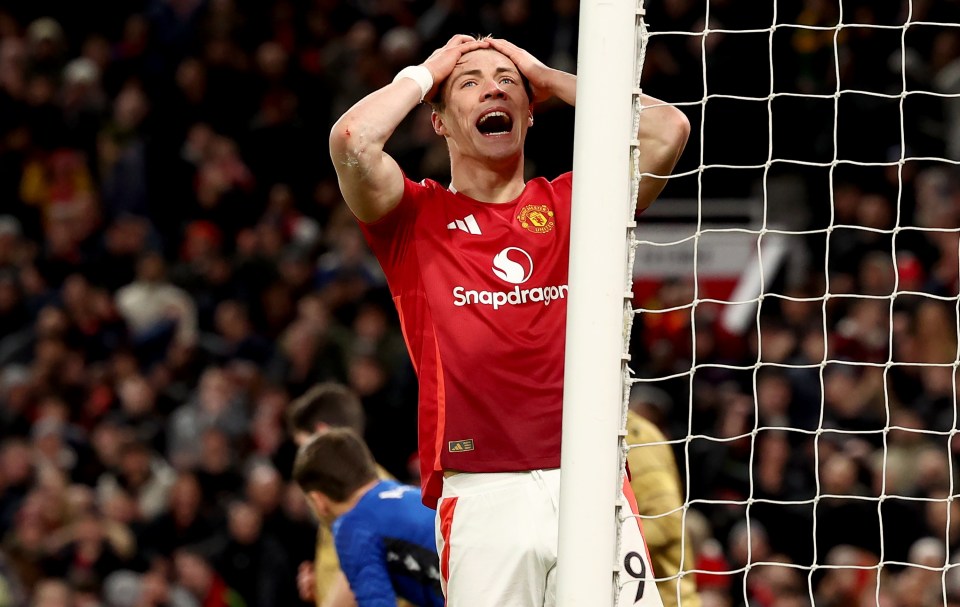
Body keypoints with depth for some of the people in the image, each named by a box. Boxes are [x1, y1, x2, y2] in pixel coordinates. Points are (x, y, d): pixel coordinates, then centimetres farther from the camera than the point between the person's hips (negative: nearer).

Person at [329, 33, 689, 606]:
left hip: (591, 486, 2)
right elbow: (353, 139, -8)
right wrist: (424, 74, 11)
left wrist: (548, 77, 16)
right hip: (480, 493, -2)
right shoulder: (416, 216, 11)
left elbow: (669, 130, 4)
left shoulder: (567, 205, 17)